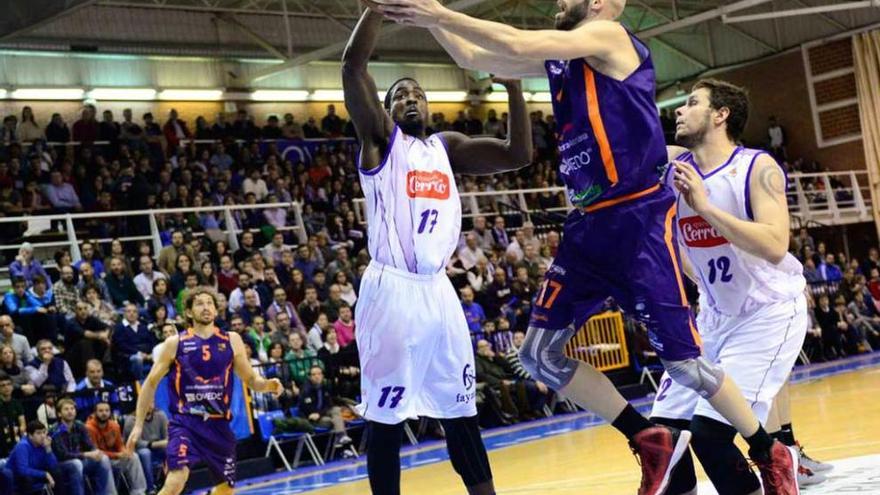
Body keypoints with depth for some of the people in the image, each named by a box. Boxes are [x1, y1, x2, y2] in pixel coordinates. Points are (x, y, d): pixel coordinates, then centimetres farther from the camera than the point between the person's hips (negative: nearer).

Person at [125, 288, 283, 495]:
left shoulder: (232, 341, 4)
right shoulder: (175, 343, -1)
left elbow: (251, 380, 9)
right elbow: (151, 383, 6)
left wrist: (268, 385, -15)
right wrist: (138, 425, 2)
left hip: (218, 424, 4)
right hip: (184, 422, -4)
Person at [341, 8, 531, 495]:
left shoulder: (447, 146, 16)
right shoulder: (380, 139, 2)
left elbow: (519, 155, 7)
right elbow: (353, 64, -12)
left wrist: (514, 87, -3)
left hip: (438, 290, 5)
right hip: (391, 290, -5)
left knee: (460, 413, 11)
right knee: (385, 417, -2)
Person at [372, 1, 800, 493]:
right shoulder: (559, 56, 15)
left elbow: (517, 45, -21)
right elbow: (474, 58, 19)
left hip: (640, 218, -8)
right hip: (590, 223, 8)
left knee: (683, 359, -5)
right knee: (542, 353, 2)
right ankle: (652, 441, 13)